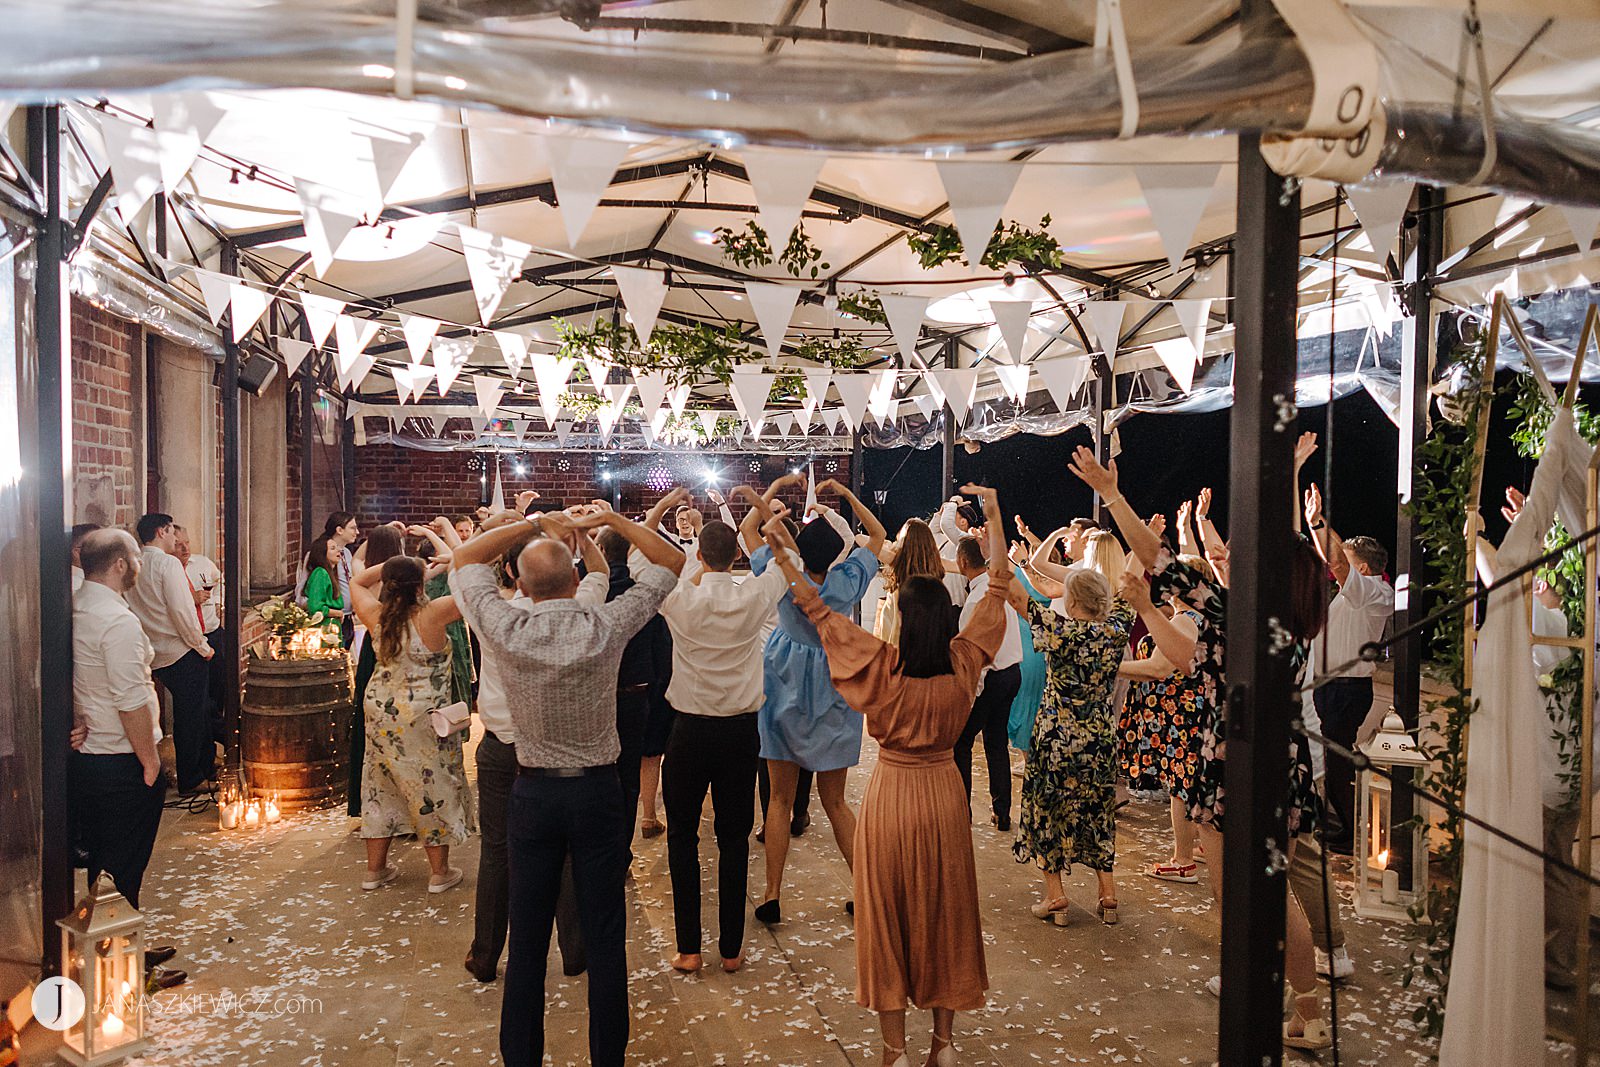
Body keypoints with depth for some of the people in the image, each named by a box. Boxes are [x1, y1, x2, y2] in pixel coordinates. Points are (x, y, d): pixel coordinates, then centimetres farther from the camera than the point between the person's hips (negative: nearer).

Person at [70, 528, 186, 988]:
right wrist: (149, 760, -15)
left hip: (82, 757, 9)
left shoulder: (72, 609, 4)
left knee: (96, 865, 18)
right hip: (121, 762, -9)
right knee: (124, 870, 4)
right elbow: (131, 703, -24)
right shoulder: (119, 621, -22)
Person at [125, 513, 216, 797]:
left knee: (197, 710, 21)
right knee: (190, 715, 2)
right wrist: (203, 646, -11)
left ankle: (207, 763, 34)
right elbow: (181, 610, -21)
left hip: (156, 655, 8)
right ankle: (191, 781, 11)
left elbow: (141, 611, 13)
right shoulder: (167, 563, -15)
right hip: (183, 654, -8)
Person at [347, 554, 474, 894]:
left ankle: (375, 869, 27)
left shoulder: (375, 616, -6)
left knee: (382, 786, 17)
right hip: (423, 718, -5)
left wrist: (392, 565, 7)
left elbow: (357, 582, 15)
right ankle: (440, 872, 17)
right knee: (433, 785, 8)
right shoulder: (431, 615, -21)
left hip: (380, 711, 6)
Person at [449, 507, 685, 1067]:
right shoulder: (606, 627, -15)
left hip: (533, 792, 1)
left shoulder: (506, 632, -14)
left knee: (528, 937, 12)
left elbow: (463, 560, 5)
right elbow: (670, 563, -1)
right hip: (597, 791, 0)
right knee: (605, 937, 10)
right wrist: (612, 520, 3)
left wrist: (529, 523, 5)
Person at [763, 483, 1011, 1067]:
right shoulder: (962, 664, -12)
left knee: (888, 916, 9)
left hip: (891, 793, -3)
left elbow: (818, 611, -15)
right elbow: (997, 588, -4)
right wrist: (993, 513, 1)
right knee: (944, 913, 15)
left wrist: (784, 555, -9)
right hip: (944, 794, 3)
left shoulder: (885, 666, -19)